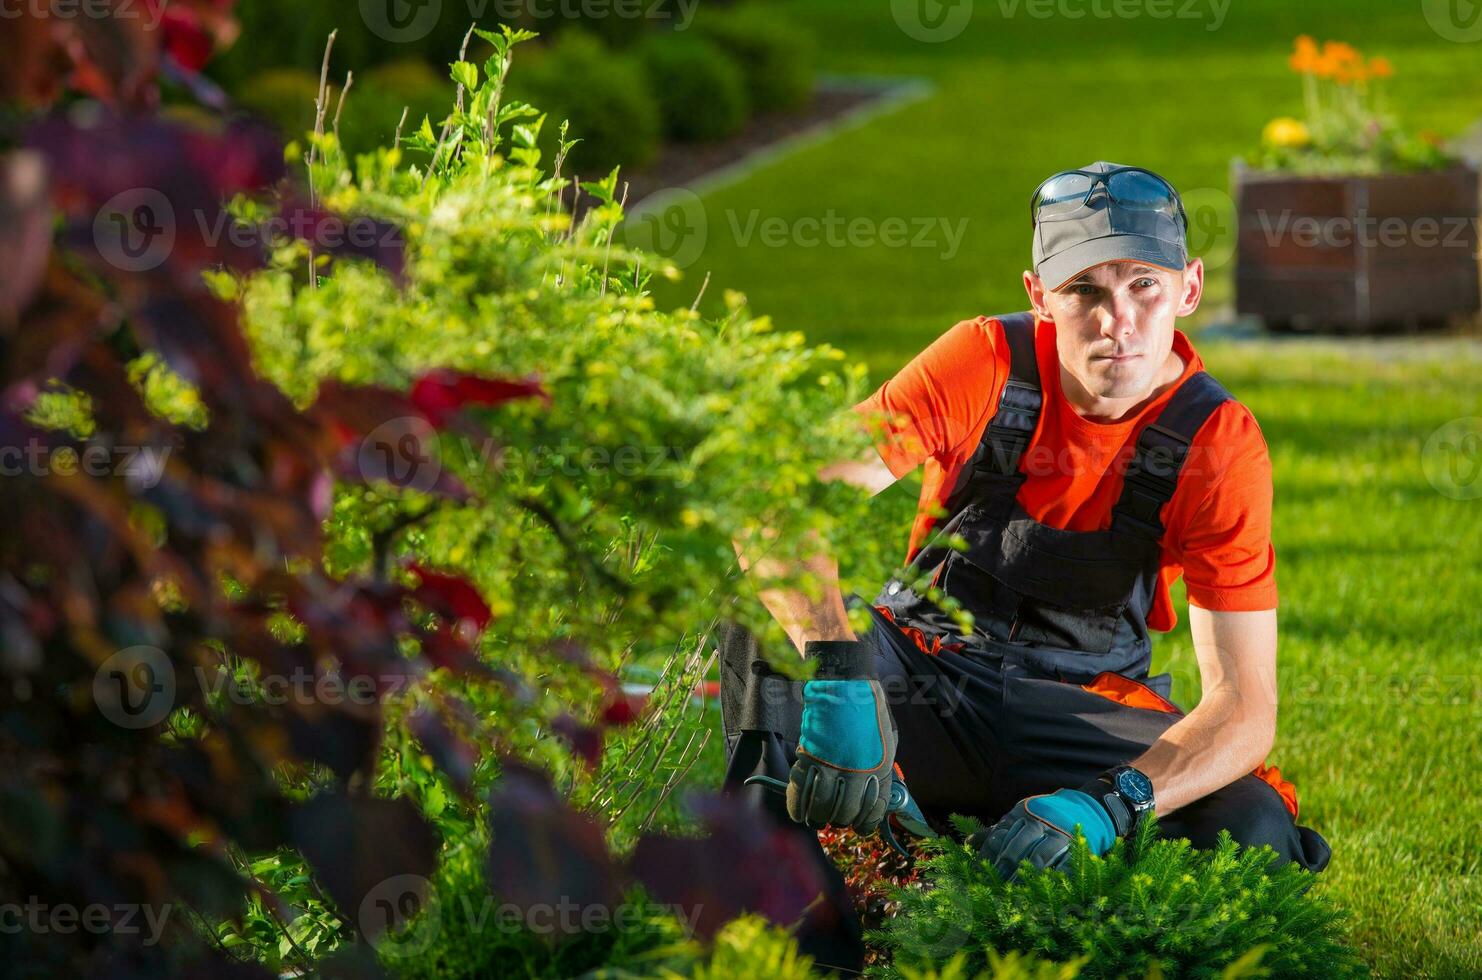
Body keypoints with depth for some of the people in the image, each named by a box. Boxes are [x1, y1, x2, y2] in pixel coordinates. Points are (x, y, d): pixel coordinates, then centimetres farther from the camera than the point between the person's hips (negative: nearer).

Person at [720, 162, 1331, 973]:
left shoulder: (1219, 443, -16)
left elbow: (1243, 705, -21)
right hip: (923, 673, 0)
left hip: (1078, 707, 0)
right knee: (772, 606, -30)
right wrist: (842, 683, -46)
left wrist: (1105, 804, -40)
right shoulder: (990, 362, -17)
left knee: (1254, 832, -28)